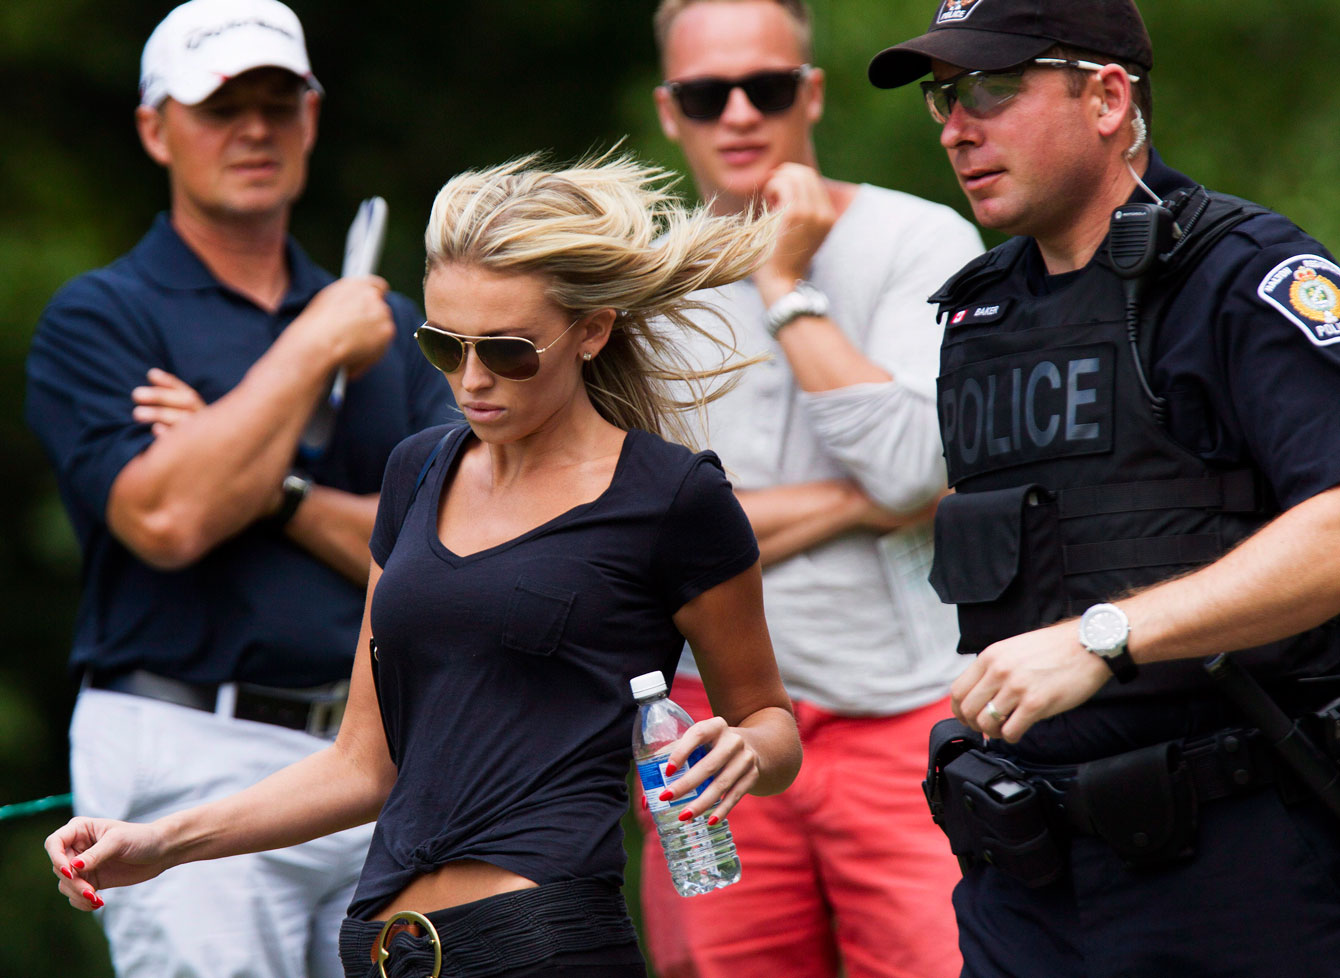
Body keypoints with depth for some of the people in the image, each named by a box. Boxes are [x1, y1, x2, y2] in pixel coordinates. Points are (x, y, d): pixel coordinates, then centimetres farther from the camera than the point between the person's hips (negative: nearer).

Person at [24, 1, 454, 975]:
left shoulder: (389, 325, 15)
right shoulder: (98, 317, 1)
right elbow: (165, 518, -17)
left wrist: (275, 493, -9)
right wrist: (316, 347, -9)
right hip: (195, 764, -5)